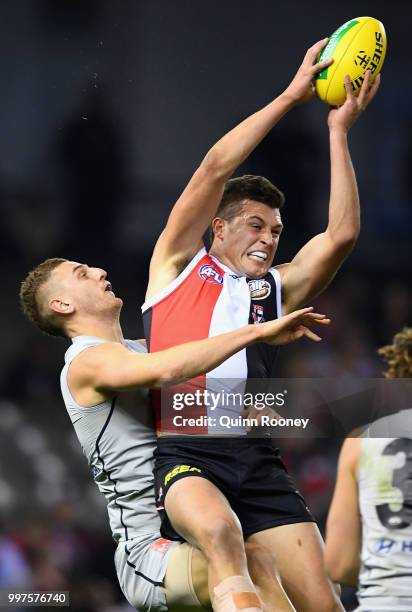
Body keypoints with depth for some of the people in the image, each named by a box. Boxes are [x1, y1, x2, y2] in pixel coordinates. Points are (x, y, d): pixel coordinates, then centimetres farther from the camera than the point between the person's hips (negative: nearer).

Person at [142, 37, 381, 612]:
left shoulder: (278, 287, 22)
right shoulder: (179, 263, 15)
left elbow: (341, 235, 7)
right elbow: (214, 170, 6)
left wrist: (339, 130, 9)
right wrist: (292, 95, 6)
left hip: (255, 458, 4)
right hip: (182, 451, -4)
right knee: (219, 530, -38)